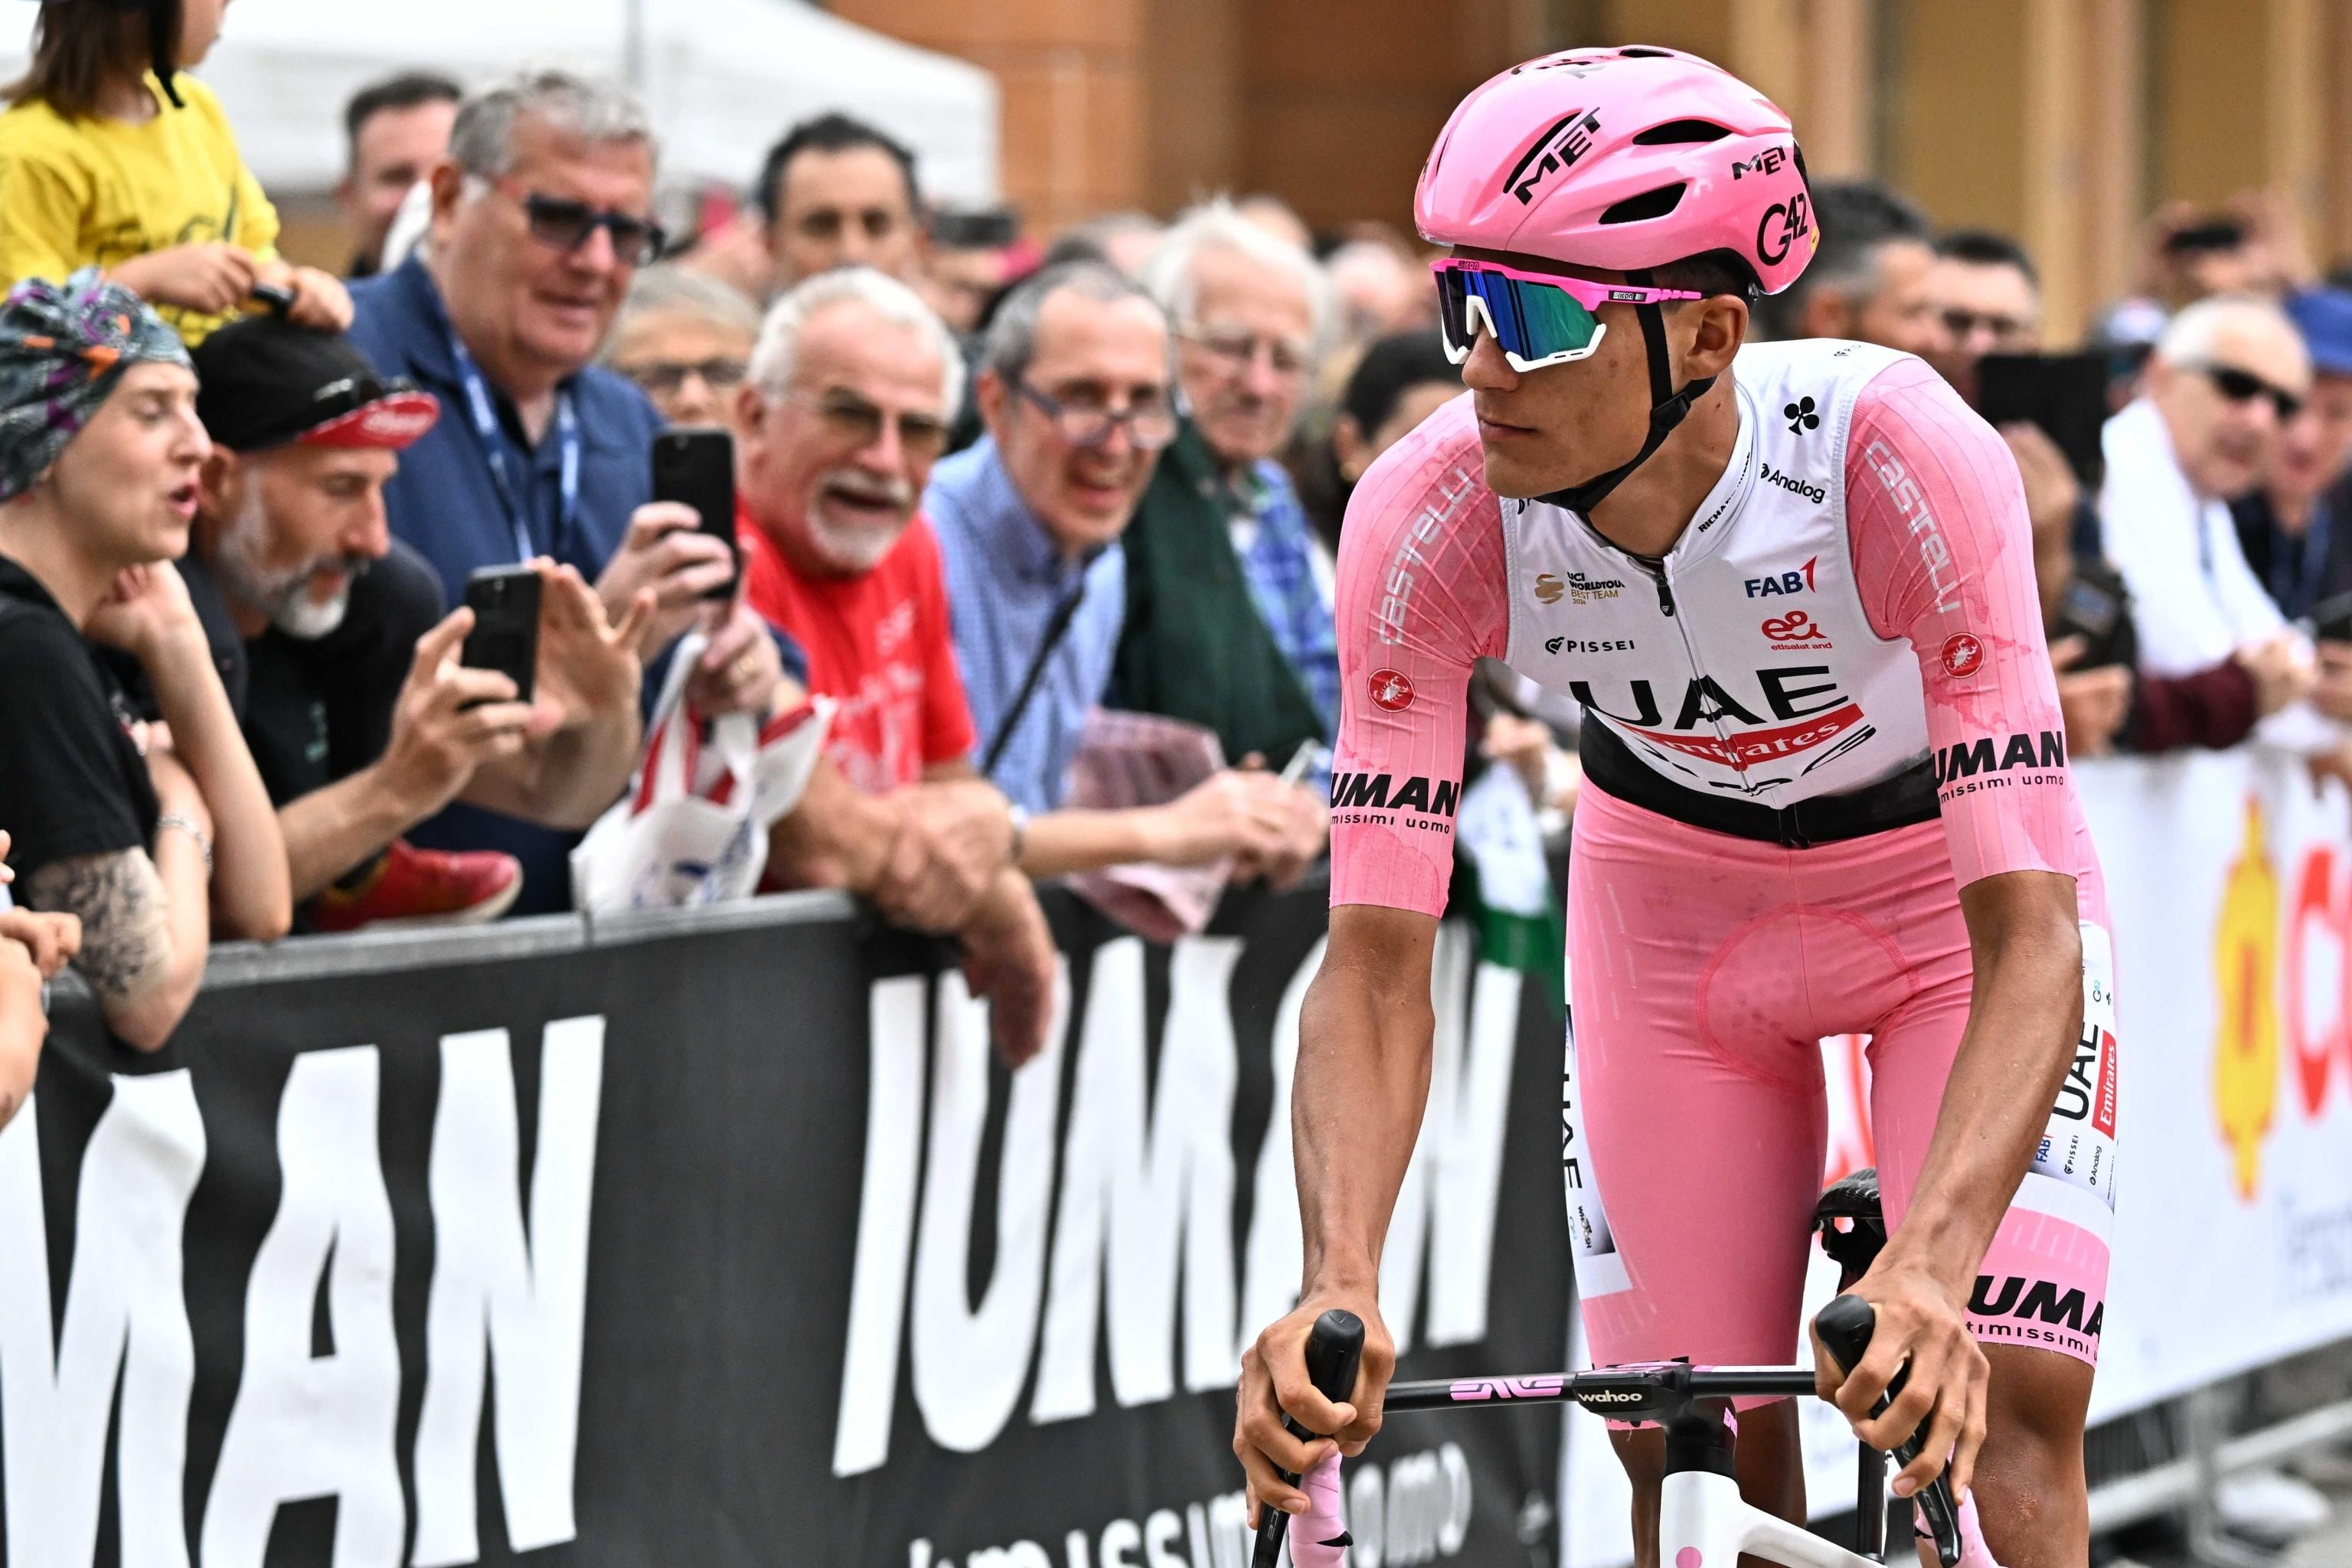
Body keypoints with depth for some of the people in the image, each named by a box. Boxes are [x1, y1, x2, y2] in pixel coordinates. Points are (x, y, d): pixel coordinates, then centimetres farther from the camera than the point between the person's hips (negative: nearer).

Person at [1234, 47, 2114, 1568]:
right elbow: (1377, 959, -27)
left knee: (2001, 1416, -17)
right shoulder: (1429, 515, -29)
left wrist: (1926, 1267, -54)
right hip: (1670, 899, 3)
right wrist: (1338, 1280, -44)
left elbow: (2032, 944, -40)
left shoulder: (1902, 456, -37)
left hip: (1954, 885, -2)